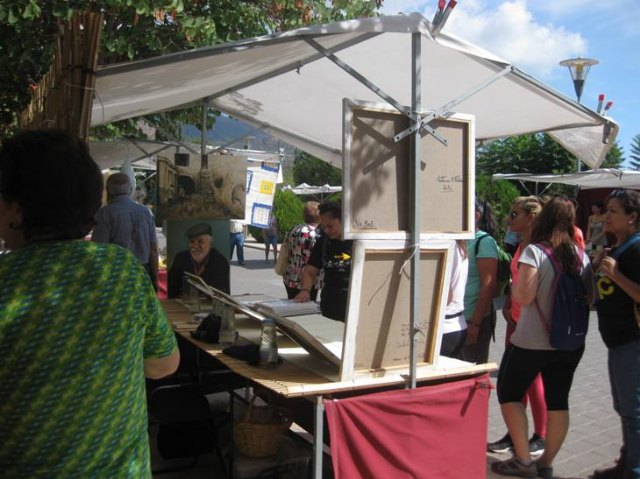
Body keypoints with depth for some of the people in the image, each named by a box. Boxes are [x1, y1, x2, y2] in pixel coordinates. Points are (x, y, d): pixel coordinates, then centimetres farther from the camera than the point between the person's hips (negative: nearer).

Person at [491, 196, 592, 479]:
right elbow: (589, 298, 10)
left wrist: (512, 287, 0)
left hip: (532, 341, -5)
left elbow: (524, 296, -20)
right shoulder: (581, 255, 3)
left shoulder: (534, 251, -14)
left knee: (509, 394, 11)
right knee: (558, 401, 13)